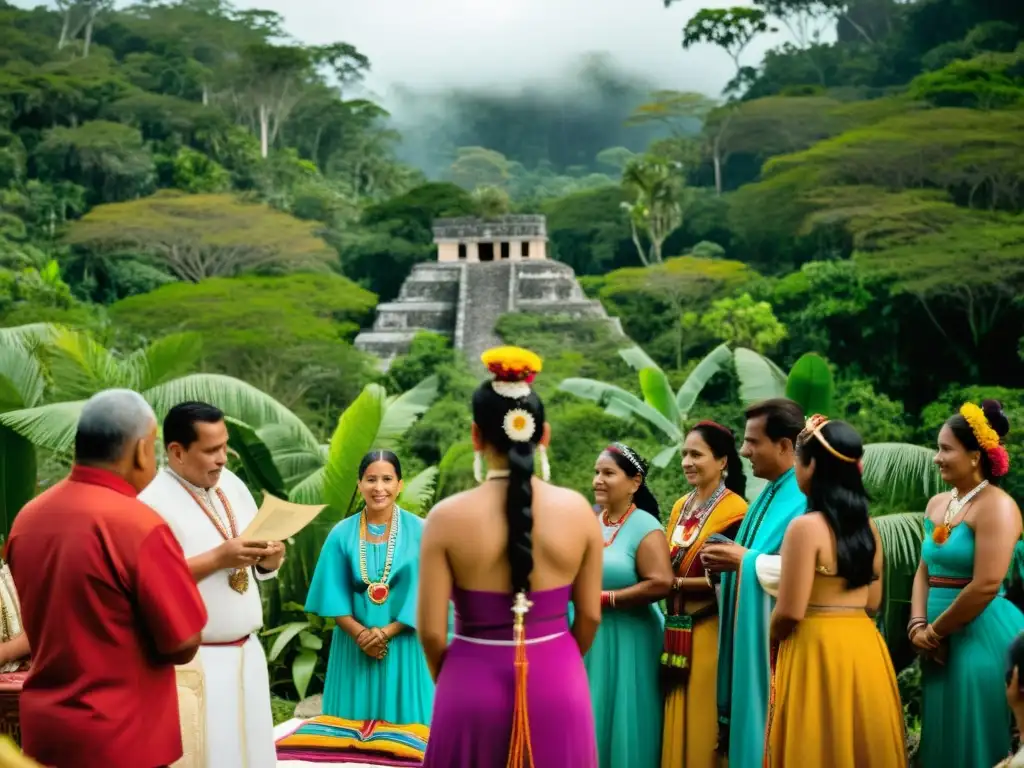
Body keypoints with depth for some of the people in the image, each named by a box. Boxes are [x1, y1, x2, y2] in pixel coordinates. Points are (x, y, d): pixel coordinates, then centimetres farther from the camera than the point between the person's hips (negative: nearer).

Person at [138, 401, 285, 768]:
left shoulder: (231, 483, 9)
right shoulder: (153, 499, -14)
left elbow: (258, 568, 16)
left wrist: (269, 557, -7)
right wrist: (218, 558, -24)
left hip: (246, 652, 7)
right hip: (194, 660, -7)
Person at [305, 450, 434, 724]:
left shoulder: (418, 531, -4)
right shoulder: (342, 533, 1)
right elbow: (333, 593, 0)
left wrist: (386, 632, -14)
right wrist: (360, 633, -13)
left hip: (402, 646, -1)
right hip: (354, 646, 2)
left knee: (403, 726, 3)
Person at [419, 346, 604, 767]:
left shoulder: (447, 517, -11)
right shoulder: (578, 510, -5)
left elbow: (432, 630, -8)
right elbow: (590, 615, 3)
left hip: (474, 685, -2)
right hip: (557, 685, 2)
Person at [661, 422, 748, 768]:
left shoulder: (734, 511, -11)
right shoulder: (680, 507, 12)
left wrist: (677, 583, -13)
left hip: (711, 633, -7)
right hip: (678, 630, 7)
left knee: (704, 724, -3)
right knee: (678, 725, 10)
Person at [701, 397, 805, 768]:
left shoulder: (809, 496, -17)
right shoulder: (769, 493, 15)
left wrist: (747, 561, -19)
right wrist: (729, 560, 3)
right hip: (752, 634, 9)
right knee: (753, 731, 12)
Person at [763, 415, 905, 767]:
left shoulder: (806, 527, -15)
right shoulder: (866, 524, 7)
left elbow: (789, 613, -15)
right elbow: (872, 602, 14)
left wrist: (773, 640, 4)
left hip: (818, 651, -7)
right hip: (864, 647, 7)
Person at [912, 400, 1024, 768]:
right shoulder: (937, 505, 11)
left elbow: (986, 586, -20)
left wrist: (936, 630, -11)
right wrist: (918, 626, -2)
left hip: (983, 638, -8)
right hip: (942, 643, 8)